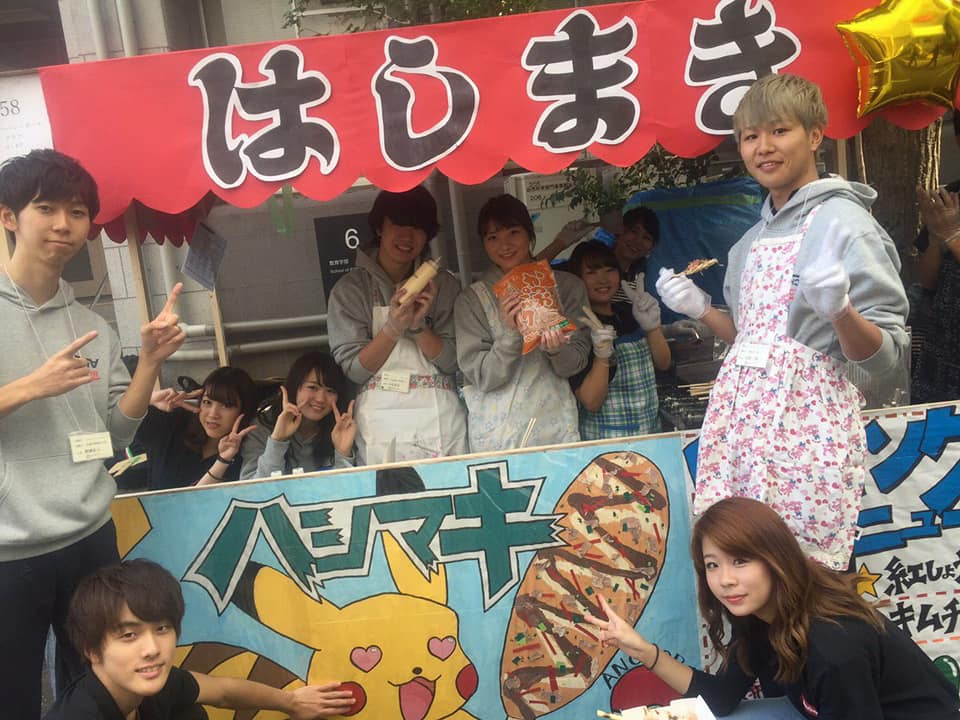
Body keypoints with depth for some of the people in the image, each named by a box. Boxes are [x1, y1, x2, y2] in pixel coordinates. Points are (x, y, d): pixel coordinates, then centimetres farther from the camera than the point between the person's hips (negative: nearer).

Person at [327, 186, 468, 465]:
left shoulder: (443, 284, 6)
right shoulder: (349, 288, 1)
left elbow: (451, 362, 3)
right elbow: (352, 369, -3)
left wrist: (418, 325, -14)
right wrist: (393, 328, -18)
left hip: (440, 419, 2)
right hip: (380, 420, -1)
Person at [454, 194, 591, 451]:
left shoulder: (567, 286, 2)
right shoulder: (471, 299, -2)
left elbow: (577, 363, 1)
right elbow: (481, 377, -7)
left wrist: (557, 350, -20)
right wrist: (511, 334, -22)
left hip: (556, 427, 2)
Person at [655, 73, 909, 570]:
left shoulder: (842, 221, -5)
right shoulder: (753, 238, 16)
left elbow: (886, 356, -9)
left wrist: (839, 309, -27)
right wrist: (700, 309, 9)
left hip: (806, 418, -6)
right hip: (742, 412, 7)